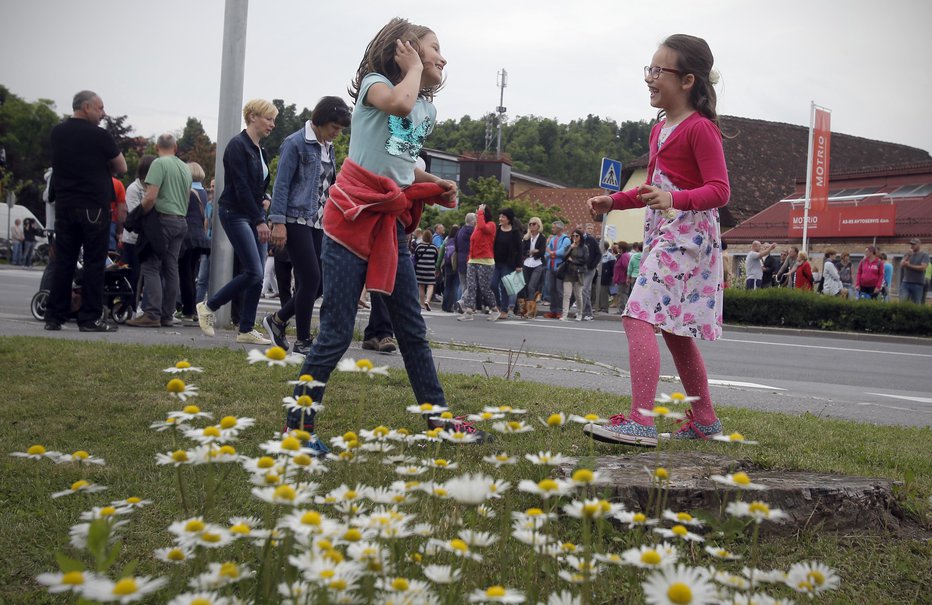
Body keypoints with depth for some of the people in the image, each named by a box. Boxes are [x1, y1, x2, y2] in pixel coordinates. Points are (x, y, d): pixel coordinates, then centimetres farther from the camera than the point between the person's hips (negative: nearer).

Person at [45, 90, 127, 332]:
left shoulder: (56, 133, 8)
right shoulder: (99, 136, -9)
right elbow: (122, 168, -1)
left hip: (64, 205, 5)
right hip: (94, 206, -5)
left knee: (63, 261, 8)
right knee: (94, 262, 0)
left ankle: (54, 317, 8)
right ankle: (90, 318, -1)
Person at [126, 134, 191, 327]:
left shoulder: (159, 163, -8)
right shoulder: (185, 168, 15)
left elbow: (150, 197, -16)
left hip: (164, 219, -7)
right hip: (181, 221, 7)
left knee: (152, 266, -6)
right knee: (171, 268, 8)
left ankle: (152, 314, -13)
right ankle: (167, 315, 9)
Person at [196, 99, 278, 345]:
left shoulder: (259, 149, 16)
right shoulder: (238, 145, -11)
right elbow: (241, 187, -17)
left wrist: (262, 201, 3)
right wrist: (259, 221, -19)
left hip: (254, 215, 9)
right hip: (235, 213, -8)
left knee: (258, 274, 2)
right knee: (254, 272, -14)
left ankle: (246, 330, 8)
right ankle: (208, 306, 3)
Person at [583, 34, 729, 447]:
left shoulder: (700, 128, -11)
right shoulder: (659, 128, 17)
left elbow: (719, 190, -17)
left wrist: (674, 200, -34)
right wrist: (612, 201, 15)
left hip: (687, 233, -10)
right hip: (660, 234, 10)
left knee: (638, 315, -20)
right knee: (674, 328, 14)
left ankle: (640, 422, -23)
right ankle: (704, 420, 25)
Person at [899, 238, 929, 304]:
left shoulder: (924, 255, 0)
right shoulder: (907, 254, 14)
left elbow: (923, 268, -11)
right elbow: (901, 265, 2)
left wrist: (909, 265, -5)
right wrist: (908, 256, -10)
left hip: (918, 284, -3)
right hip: (905, 283, 3)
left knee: (916, 304, 1)